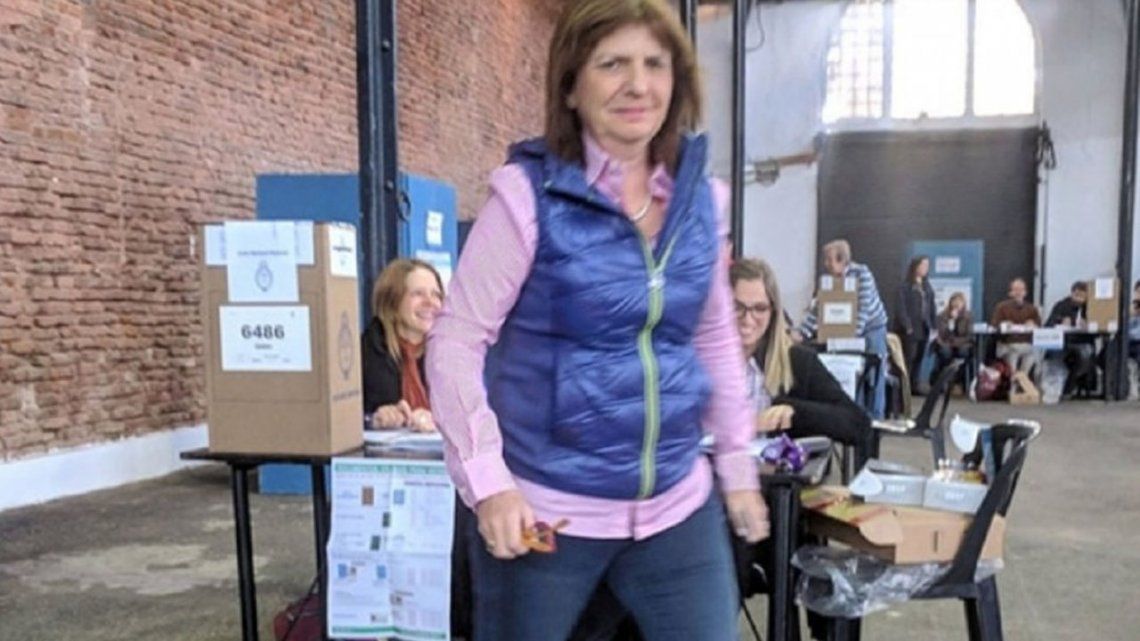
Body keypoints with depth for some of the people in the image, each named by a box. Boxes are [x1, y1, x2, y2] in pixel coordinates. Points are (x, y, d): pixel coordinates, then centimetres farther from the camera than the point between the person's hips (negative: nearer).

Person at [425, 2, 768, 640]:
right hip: (546, 510, -4)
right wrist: (488, 481, -20)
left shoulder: (701, 197, 3)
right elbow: (457, 339, -12)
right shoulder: (529, 194, -12)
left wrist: (738, 463, 14)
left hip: (679, 508, 5)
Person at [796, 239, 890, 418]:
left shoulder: (861, 273, -21)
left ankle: (875, 417, 8)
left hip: (873, 326, -4)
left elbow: (864, 307, -25)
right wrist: (801, 333, -13)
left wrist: (852, 334, -33)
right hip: (847, 329, 4)